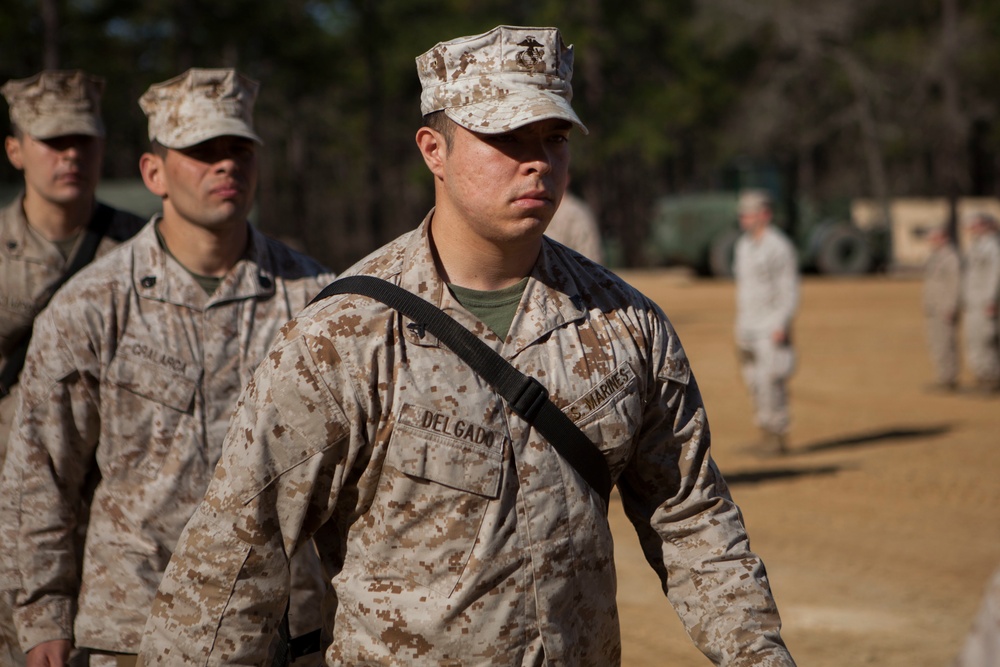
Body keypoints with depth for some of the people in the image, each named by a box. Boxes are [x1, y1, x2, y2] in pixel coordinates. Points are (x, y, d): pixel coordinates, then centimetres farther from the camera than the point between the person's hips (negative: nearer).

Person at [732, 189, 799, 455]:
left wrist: (782, 325, -19)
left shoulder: (779, 246, -10)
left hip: (772, 325, -8)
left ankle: (778, 434, -3)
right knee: (754, 382, 7)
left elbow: (790, 291, -12)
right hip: (747, 327, 8)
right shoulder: (743, 245, 14)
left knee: (769, 380, -11)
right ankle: (769, 433, 14)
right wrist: (739, 322, 18)